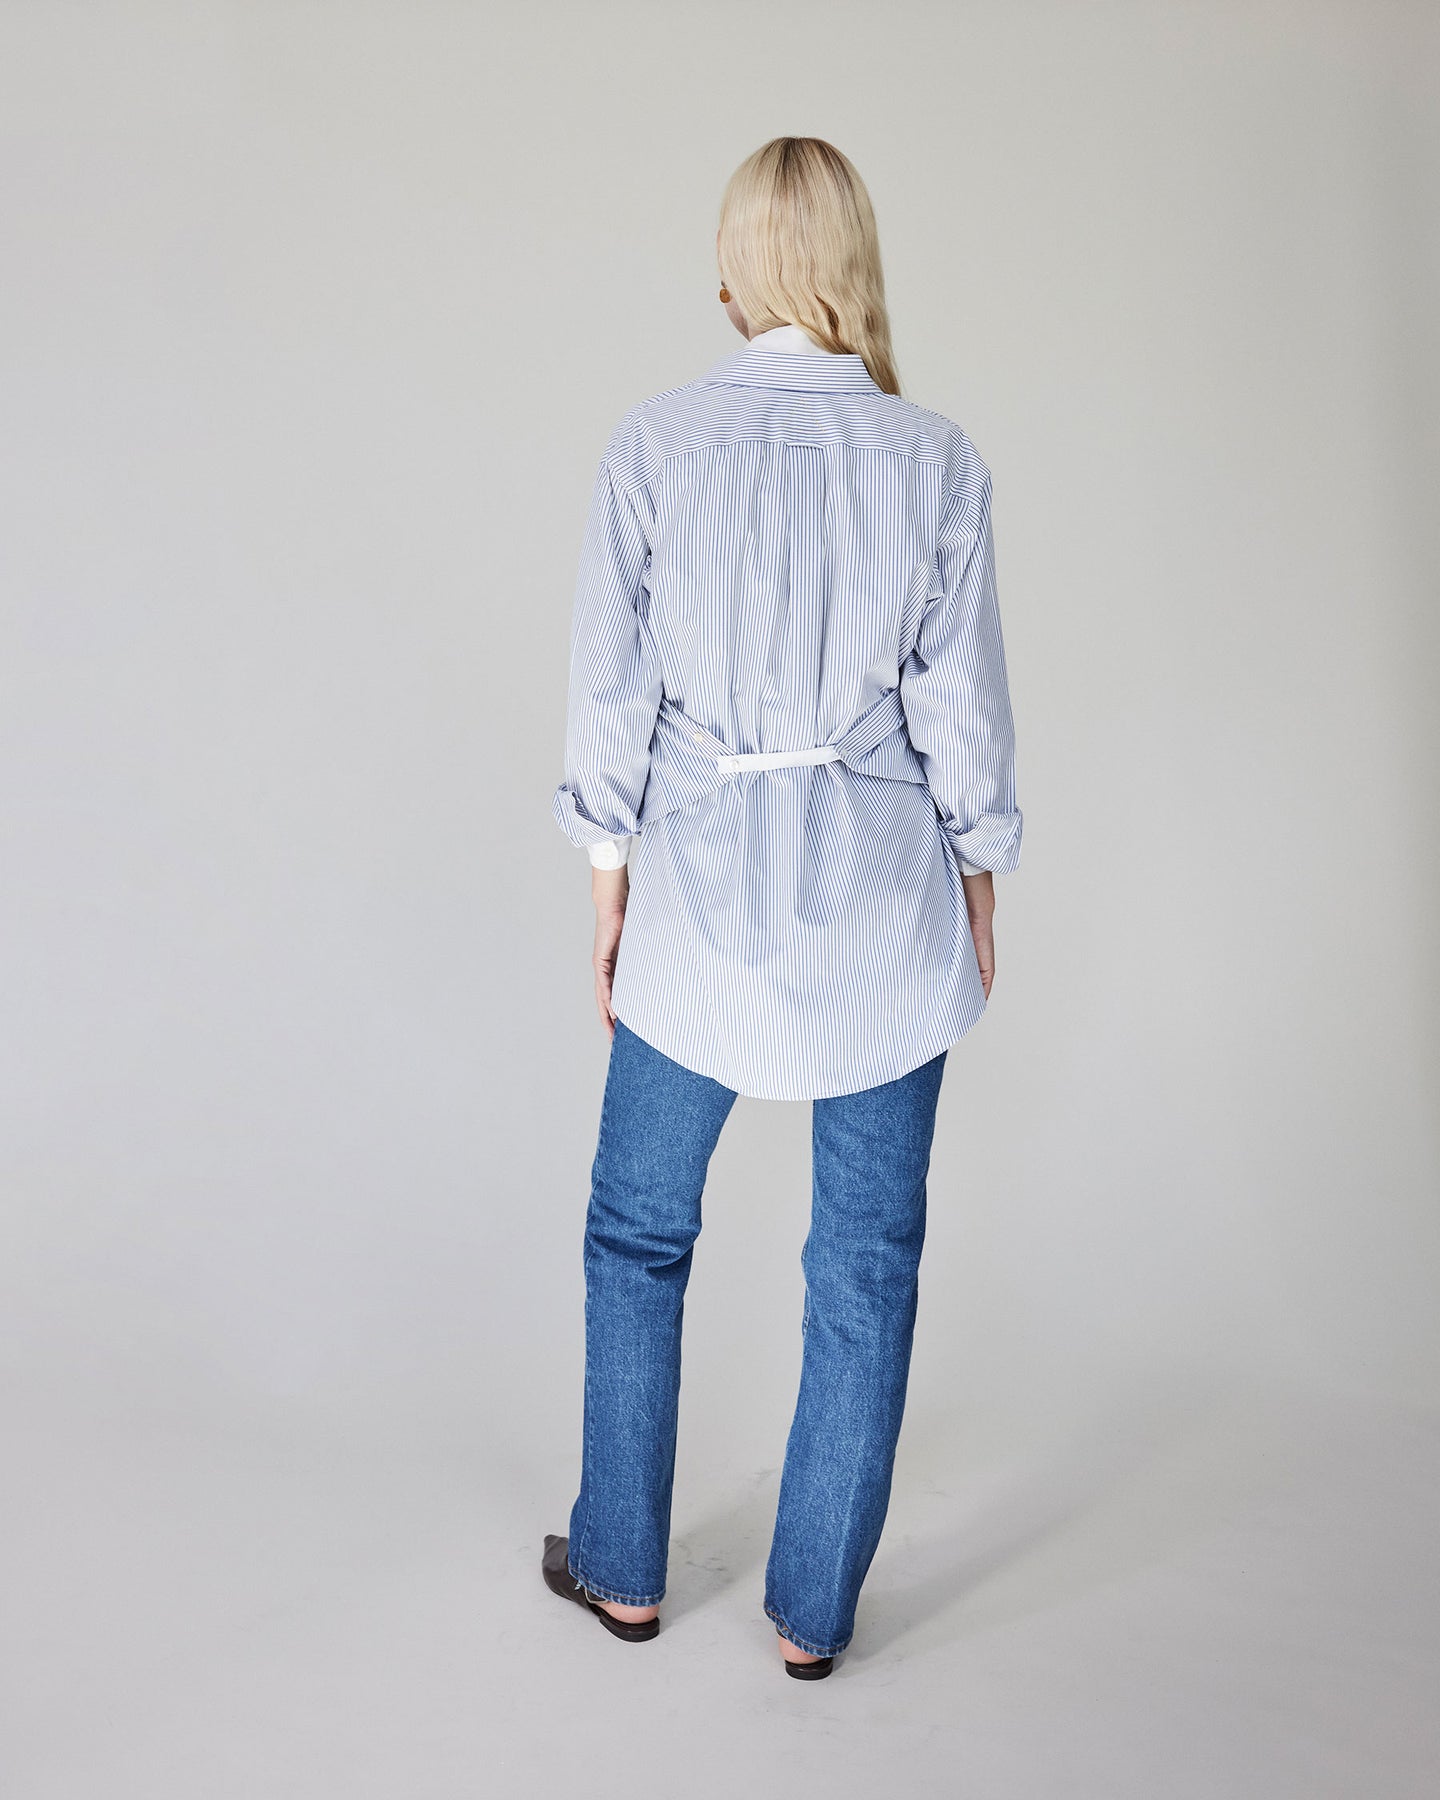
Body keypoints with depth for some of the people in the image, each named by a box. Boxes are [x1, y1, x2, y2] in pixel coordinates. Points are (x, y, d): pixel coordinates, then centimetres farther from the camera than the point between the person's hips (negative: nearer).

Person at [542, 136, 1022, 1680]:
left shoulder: (651, 447, -7)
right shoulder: (936, 461, -6)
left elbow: (610, 699, -3)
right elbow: (964, 714, -2)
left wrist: (611, 895, 8)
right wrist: (979, 903, 10)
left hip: (703, 894, 0)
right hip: (886, 909, 0)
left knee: (640, 1231, 19)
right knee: (867, 1262, 13)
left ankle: (620, 1567, 33)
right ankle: (815, 1608, 25)